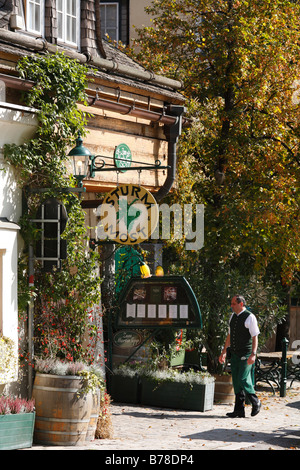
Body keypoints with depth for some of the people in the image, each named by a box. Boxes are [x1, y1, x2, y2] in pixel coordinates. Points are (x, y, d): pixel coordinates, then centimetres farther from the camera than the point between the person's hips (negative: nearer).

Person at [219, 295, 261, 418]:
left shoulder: (250, 317, -10)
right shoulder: (233, 317, 12)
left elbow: (255, 337, -13)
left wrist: (253, 354, -21)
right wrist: (224, 351, 21)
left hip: (246, 355, -7)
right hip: (235, 354, 7)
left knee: (243, 380, -12)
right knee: (236, 382, 5)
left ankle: (255, 403, 9)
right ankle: (239, 410, 9)